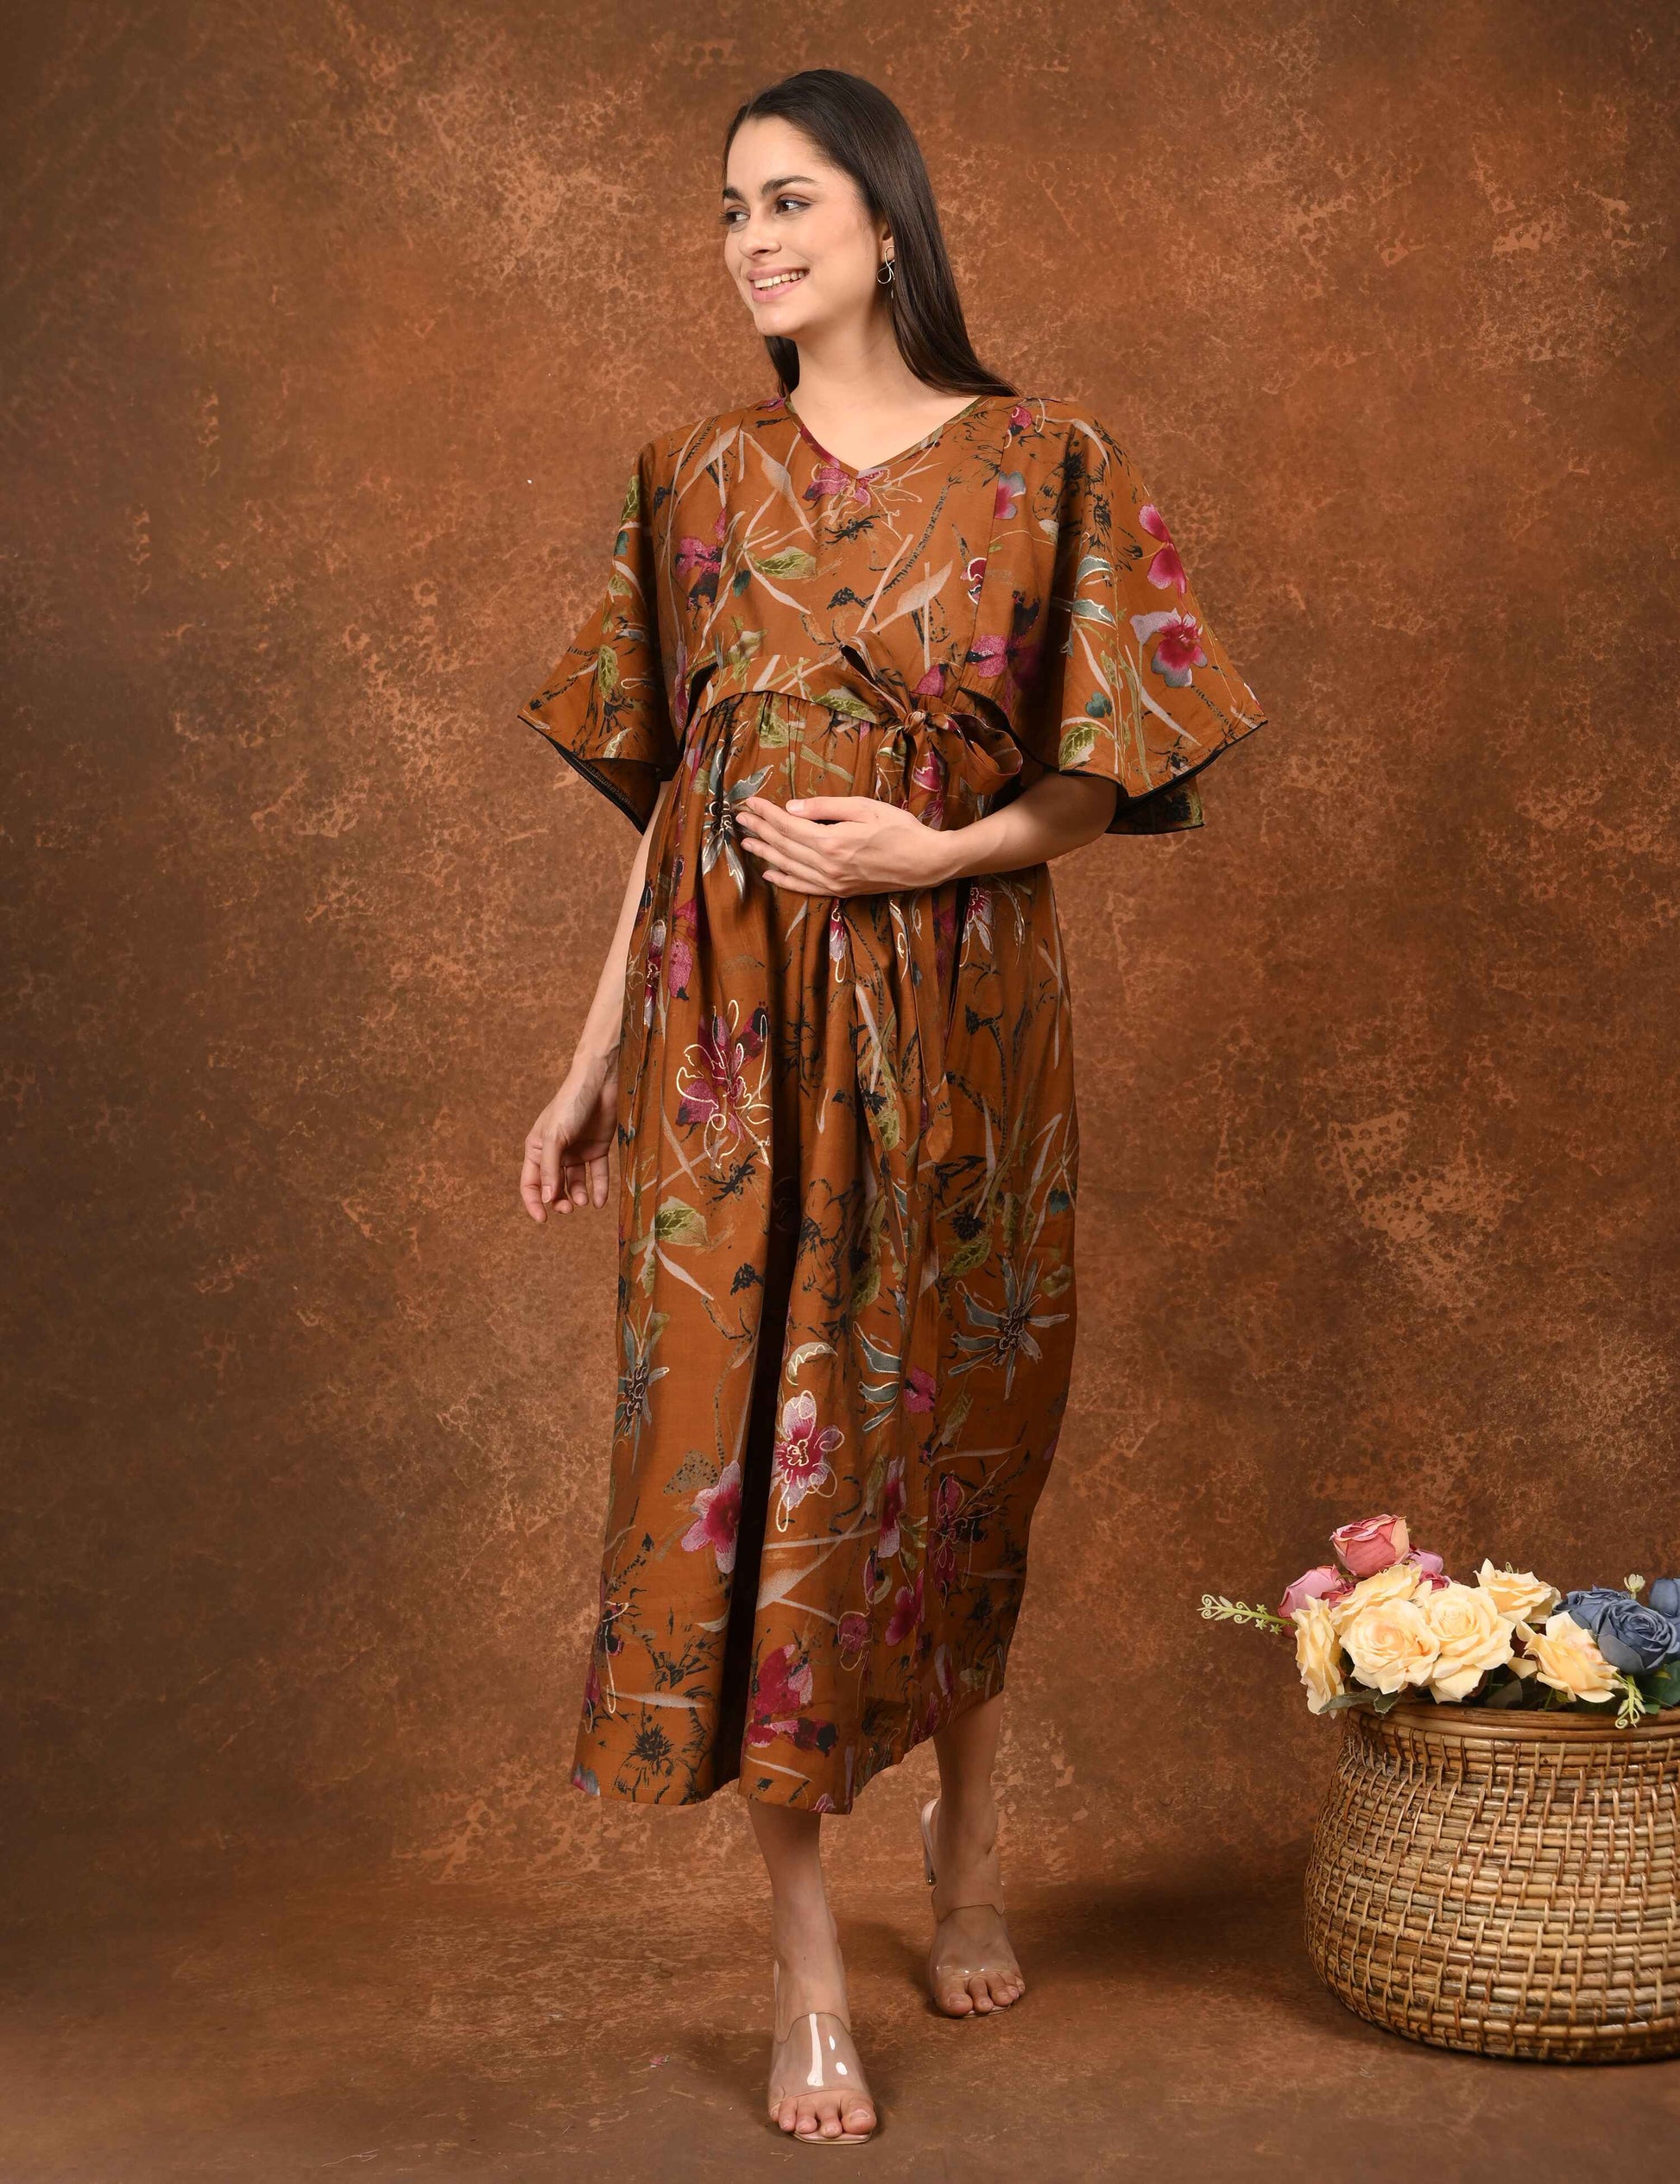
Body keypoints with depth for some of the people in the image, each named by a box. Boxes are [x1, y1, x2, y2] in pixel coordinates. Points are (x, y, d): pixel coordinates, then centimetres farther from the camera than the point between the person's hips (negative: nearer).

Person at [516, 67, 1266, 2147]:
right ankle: (807, 1967, 9)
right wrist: (591, 1060, 6)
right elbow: (669, 792, 9)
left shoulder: (1040, 468, 0)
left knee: (952, 1432, 11)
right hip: (732, 1029, 1)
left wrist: (936, 848, -16)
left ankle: (967, 1848, 35)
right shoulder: (698, 479, 7)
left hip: (954, 1020, -1)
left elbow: (1101, 778, 1)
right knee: (752, 1438, -2)